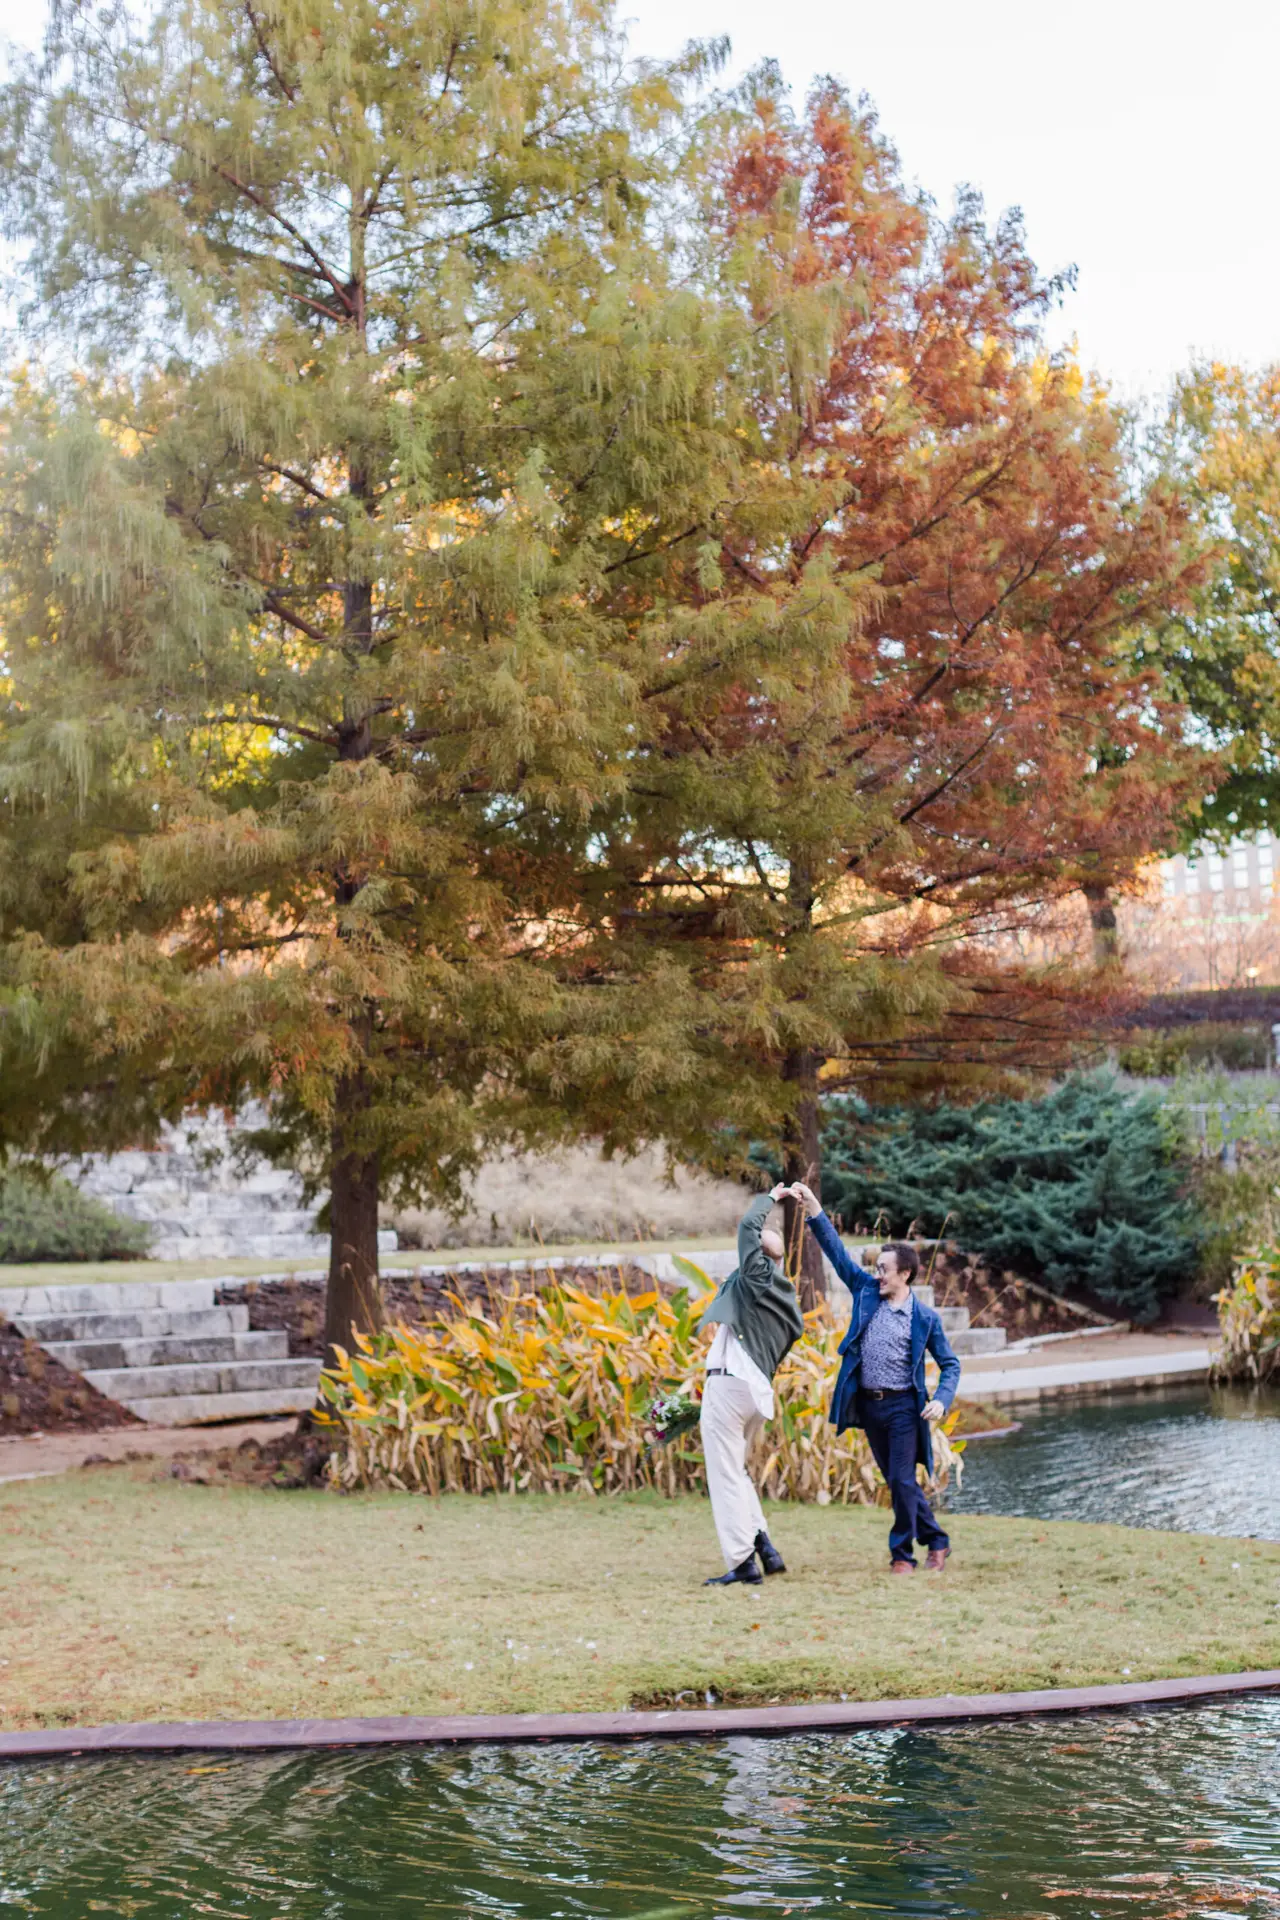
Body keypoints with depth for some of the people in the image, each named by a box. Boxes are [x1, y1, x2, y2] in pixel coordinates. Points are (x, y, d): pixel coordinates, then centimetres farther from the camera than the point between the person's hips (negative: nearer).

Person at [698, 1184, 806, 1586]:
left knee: (726, 1475, -4)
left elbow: (748, 1226, -6)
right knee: (736, 1470, 22)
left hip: (730, 1383, -8)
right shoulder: (788, 1307, 17)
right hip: (759, 1390, 8)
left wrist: (771, 1197, 10)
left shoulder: (757, 1279, -4)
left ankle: (743, 1563, -6)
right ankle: (764, 1547, 11)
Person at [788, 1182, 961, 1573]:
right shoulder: (866, 1291, 4)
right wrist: (813, 1207, -5)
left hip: (903, 1407, -5)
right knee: (897, 1482, 12)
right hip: (868, 1404, 5)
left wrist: (942, 1401, -17)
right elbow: (836, 1251, 2)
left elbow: (950, 1364, 0)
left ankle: (902, 1552, 6)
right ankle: (935, 1540, 26)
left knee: (902, 1481, -7)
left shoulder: (925, 1318, -6)